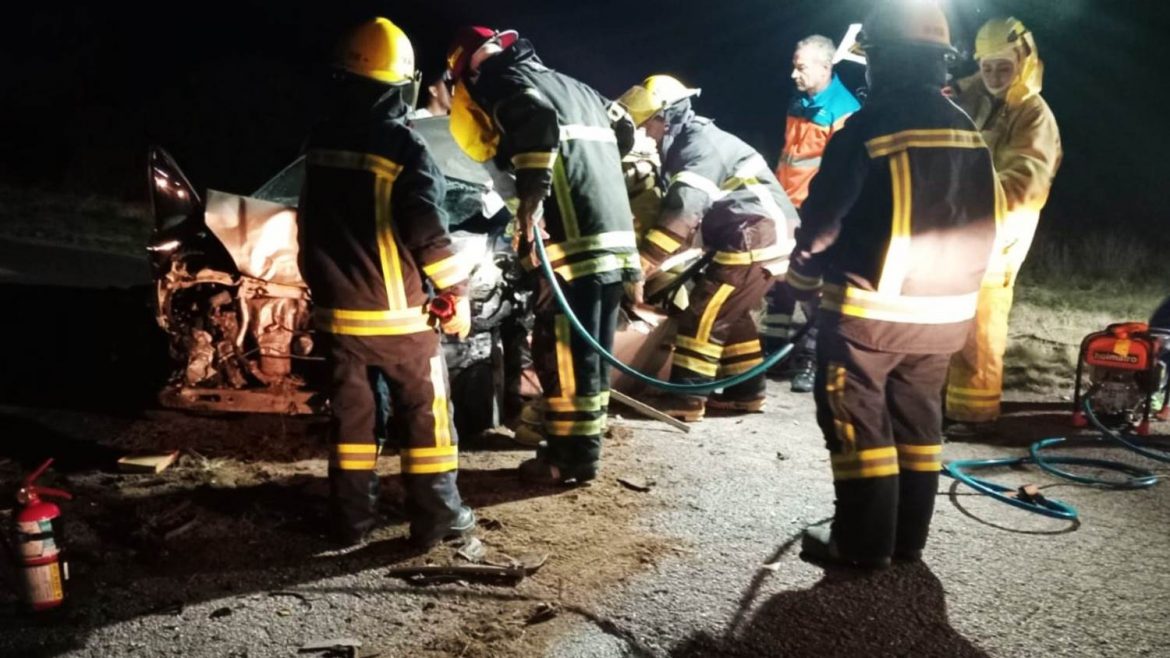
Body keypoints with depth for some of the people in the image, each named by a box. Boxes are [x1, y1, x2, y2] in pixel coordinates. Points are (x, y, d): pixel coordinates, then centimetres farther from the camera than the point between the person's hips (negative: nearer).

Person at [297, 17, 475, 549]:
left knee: (350, 413, 13)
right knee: (424, 411, 6)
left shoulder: (320, 141, 7)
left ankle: (350, 520, 18)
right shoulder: (403, 146, -13)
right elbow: (428, 230, -16)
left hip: (336, 308, 6)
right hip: (397, 311, -5)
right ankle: (436, 516, 11)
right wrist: (456, 291, -7)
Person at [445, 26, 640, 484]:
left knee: (562, 353, -2)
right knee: (591, 353, 14)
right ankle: (584, 446, 23)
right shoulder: (571, 85, 24)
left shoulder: (505, 83, -1)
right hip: (614, 236, 9)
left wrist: (530, 201, -19)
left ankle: (572, 458, 5)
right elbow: (624, 129, 31)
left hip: (575, 243, -9)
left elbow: (540, 125, -22)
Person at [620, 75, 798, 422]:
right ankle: (745, 390, 27)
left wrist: (641, 264, -31)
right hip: (761, 235, 11)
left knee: (704, 314, -10)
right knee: (730, 314, 19)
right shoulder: (688, 145, 18)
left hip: (757, 236, -11)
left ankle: (685, 399, -6)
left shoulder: (701, 145, -14)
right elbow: (673, 207, 14)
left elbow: (683, 212, -27)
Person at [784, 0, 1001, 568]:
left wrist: (800, 277, 8)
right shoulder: (968, 132, 8)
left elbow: (823, 219, -10)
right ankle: (907, 538, 25)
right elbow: (980, 224, 14)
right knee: (917, 421, 16)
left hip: (869, 308, -7)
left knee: (858, 425, 4)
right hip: (945, 311, 7)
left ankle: (863, 542, 10)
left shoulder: (869, 127, -14)